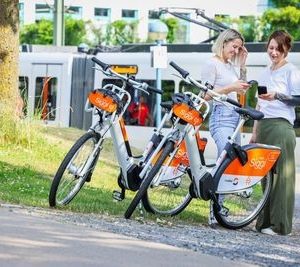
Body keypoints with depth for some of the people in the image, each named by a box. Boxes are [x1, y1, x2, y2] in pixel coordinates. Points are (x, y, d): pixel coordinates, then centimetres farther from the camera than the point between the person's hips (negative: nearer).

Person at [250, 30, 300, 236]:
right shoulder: (265, 73, 20)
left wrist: (277, 96, -22)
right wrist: (255, 132, 21)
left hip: (281, 127, -7)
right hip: (264, 126, 7)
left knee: (281, 175, -8)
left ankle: (280, 224, -8)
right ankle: (265, 221, 8)